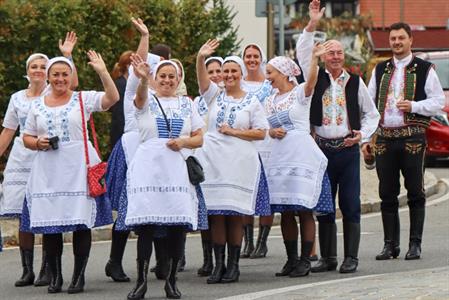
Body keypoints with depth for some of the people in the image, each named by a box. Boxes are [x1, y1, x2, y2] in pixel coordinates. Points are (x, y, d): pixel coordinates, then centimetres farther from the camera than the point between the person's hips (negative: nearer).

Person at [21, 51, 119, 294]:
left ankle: (79, 276, 4)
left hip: (77, 169, -2)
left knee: (81, 223, -4)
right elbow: (27, 137, 16)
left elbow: (112, 98, -11)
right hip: (48, 171, 3)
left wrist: (102, 72, -21)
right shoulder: (37, 105, 12)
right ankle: (55, 276, 12)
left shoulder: (84, 99, 3)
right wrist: (38, 143, -5)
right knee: (49, 225, 2)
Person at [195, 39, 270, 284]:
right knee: (215, 214, -1)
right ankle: (218, 264, 4)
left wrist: (234, 132, -8)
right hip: (212, 161, 2)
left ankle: (233, 265, 6)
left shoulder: (252, 102, 6)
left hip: (239, 163, -2)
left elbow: (261, 133, 1)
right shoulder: (214, 95, 10)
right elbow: (202, 78, -8)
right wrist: (201, 58, -26)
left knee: (235, 214, -1)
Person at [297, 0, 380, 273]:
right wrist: (313, 24, -12)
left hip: (348, 149, -1)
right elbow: (303, 53, -4)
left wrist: (362, 134, -4)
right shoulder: (317, 78, 7)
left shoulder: (355, 82, 6)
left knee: (350, 206, -2)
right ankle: (328, 258, 11)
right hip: (322, 149, 1)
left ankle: (351, 258, 3)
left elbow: (371, 114, 12)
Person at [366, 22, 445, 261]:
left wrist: (414, 106, -15)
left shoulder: (424, 69, 3)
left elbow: (438, 101, 0)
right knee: (387, 194, 4)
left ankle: (415, 244, 3)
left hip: (412, 138, -3)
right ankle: (390, 244, 10)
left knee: (415, 193, -1)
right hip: (384, 138, 4)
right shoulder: (380, 70, 15)